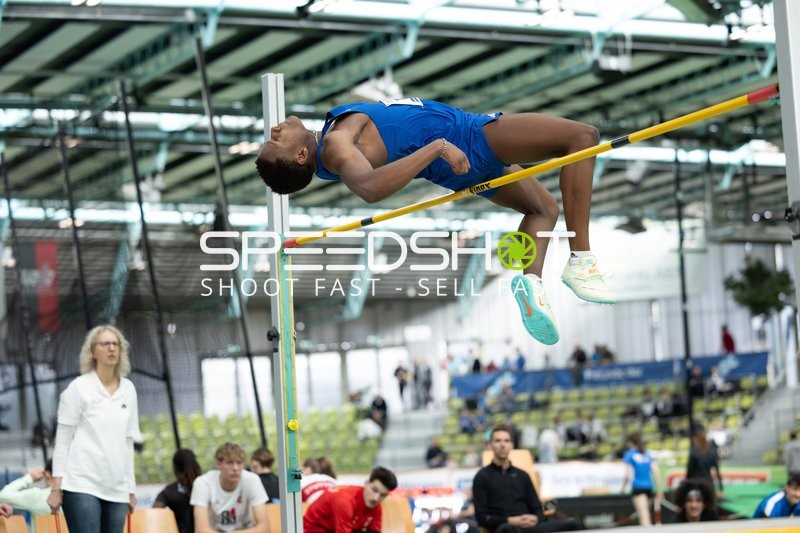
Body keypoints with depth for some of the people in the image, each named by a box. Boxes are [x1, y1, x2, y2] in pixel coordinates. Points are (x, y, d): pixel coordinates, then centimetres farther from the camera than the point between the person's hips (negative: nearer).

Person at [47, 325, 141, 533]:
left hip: (117, 489, 5)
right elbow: (62, 439, -2)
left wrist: (131, 488, 15)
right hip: (82, 485, -5)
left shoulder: (128, 389, 12)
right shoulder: (79, 387, -1)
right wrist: (56, 488, -7)